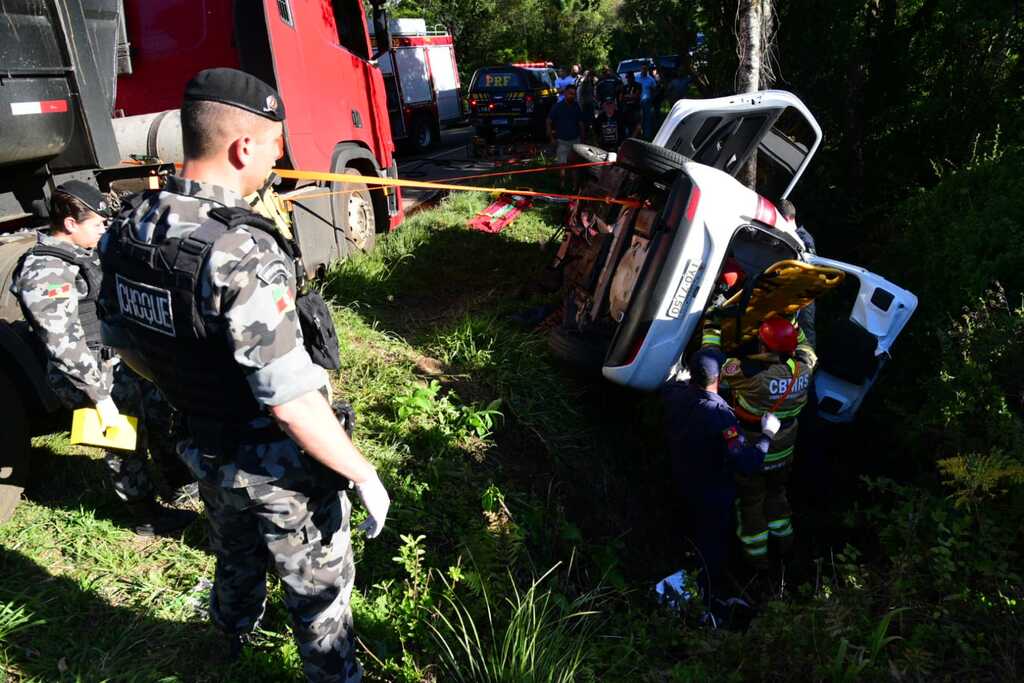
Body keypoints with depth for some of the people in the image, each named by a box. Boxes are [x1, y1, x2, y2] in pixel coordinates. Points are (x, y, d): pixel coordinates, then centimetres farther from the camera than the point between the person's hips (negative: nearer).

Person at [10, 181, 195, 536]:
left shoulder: (76, 253, 6)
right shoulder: (46, 274, -23)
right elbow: (65, 346, -26)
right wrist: (100, 397, -24)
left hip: (122, 361, 9)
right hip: (94, 377, -9)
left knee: (159, 413, 20)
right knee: (127, 444, 5)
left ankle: (180, 483, 40)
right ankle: (148, 518, 25)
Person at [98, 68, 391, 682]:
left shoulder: (127, 229, -8)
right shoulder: (243, 255, -33)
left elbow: (124, 342, 6)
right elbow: (291, 400, -32)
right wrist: (363, 475, -20)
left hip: (204, 453, 8)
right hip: (278, 468, -8)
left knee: (236, 558, 35)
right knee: (318, 586, 17)